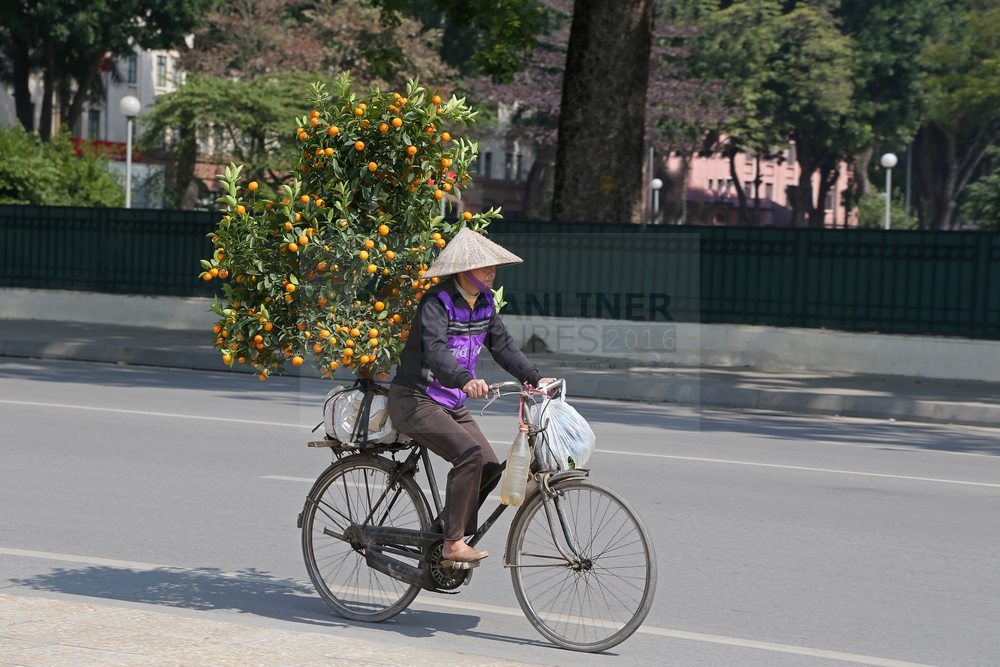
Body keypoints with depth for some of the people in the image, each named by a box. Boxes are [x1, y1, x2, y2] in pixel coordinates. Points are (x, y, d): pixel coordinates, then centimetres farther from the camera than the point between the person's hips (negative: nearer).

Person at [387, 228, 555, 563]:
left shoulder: (484, 302, 6)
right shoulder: (437, 302, -20)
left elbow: (502, 344, 10)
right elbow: (435, 350, -34)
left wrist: (536, 378, -3)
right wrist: (465, 380, -51)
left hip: (451, 404, 8)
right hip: (416, 401, -8)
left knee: (490, 467, -3)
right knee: (470, 454, -26)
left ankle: (448, 533, 13)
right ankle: (453, 544, -19)